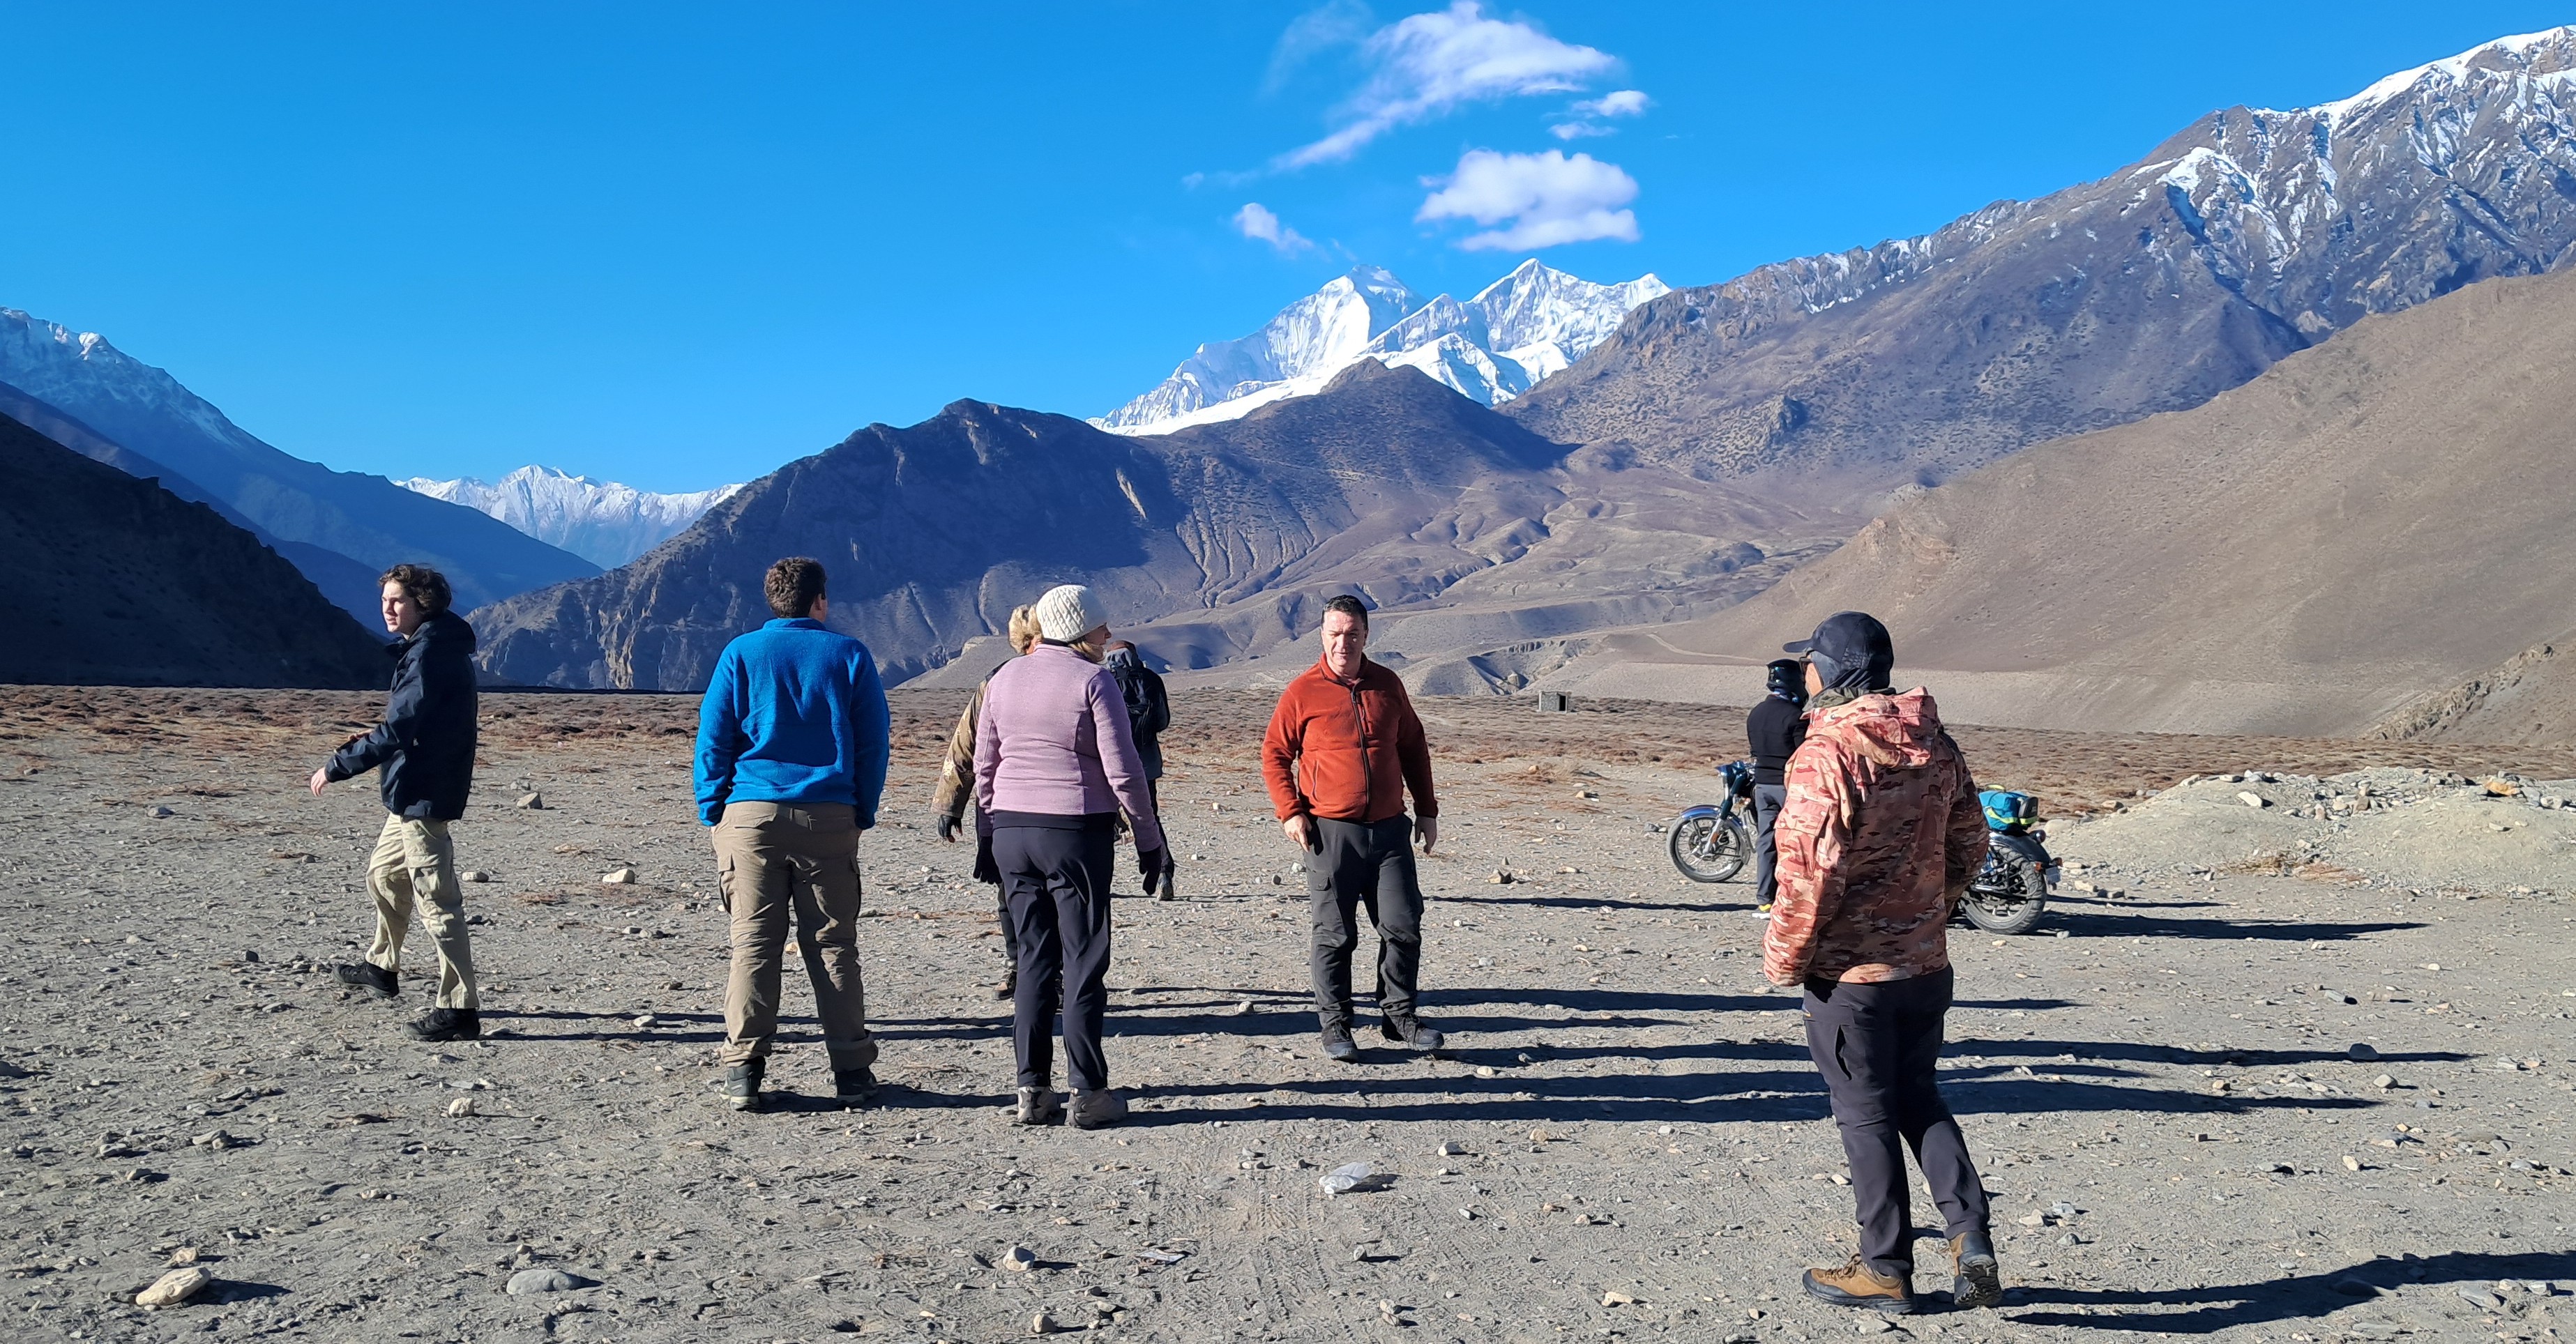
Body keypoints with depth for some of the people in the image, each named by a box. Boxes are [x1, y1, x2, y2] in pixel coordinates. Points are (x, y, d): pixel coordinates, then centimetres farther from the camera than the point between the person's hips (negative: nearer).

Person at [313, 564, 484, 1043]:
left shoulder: (430, 654, -19)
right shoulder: (430, 647, 13)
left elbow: (397, 731, -24)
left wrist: (336, 767, -17)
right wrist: (376, 738, 10)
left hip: (423, 796, -11)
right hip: (412, 793, 11)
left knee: (436, 901, -8)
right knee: (384, 873, 27)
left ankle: (459, 1009, -6)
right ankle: (382, 968, 45)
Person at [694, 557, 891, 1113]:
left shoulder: (741, 653, 4)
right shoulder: (848, 655, 4)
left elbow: (712, 739, 2)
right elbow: (874, 740, 4)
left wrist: (712, 814, 9)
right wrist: (864, 812, 11)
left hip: (752, 815, 0)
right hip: (828, 817, 0)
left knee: (753, 943, 4)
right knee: (833, 944, 6)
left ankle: (743, 1072, 3)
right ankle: (851, 1071, 9)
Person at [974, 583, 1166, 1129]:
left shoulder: (1005, 678, 9)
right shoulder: (1093, 680, -8)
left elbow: (983, 764, 12)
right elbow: (1123, 771, -10)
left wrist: (990, 829, 20)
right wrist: (1149, 839, -2)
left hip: (1012, 831, 5)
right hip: (1077, 833, -5)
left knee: (1033, 959, 11)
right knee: (1084, 962, 2)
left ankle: (1033, 1089, 12)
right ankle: (1088, 1093, 5)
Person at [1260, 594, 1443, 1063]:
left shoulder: (1387, 685, 8)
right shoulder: (1302, 691, -2)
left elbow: (1414, 748, 17)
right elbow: (1274, 755, 3)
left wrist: (1426, 809, 15)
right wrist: (1290, 812, -7)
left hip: (1390, 829, 3)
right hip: (1331, 832, -3)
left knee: (1403, 926, 3)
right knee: (1334, 935, 3)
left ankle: (1398, 1014, 18)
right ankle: (1335, 1024, 14)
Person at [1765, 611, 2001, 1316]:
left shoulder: (1827, 753, -20)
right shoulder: (1936, 745, 4)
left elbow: (1811, 867, -23)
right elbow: (1969, 842, 13)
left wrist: (1784, 957, -11)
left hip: (1849, 972, -7)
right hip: (1926, 961, 7)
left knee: (1867, 1114, 6)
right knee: (1917, 1097, 21)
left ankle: (1886, 1269, 17)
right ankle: (1970, 1238, 12)